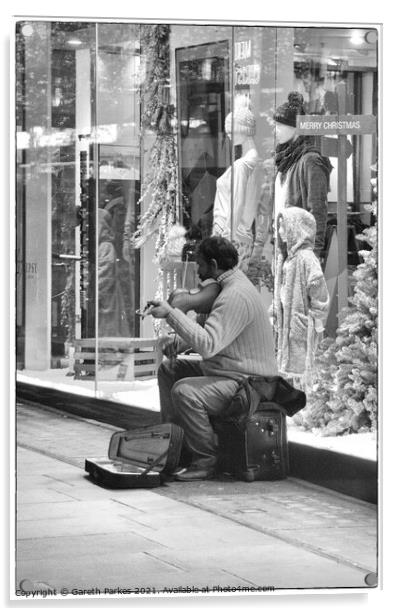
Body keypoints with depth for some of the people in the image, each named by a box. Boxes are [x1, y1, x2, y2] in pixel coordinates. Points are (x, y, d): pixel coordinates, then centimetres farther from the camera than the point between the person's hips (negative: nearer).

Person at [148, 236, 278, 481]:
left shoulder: (236, 296, -24)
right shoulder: (230, 285, 12)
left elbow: (207, 345, -33)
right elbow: (212, 332, 26)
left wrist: (171, 314, -27)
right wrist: (180, 343, 8)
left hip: (245, 383, -12)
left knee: (184, 391, -31)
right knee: (168, 369, 17)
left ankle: (206, 461, -17)